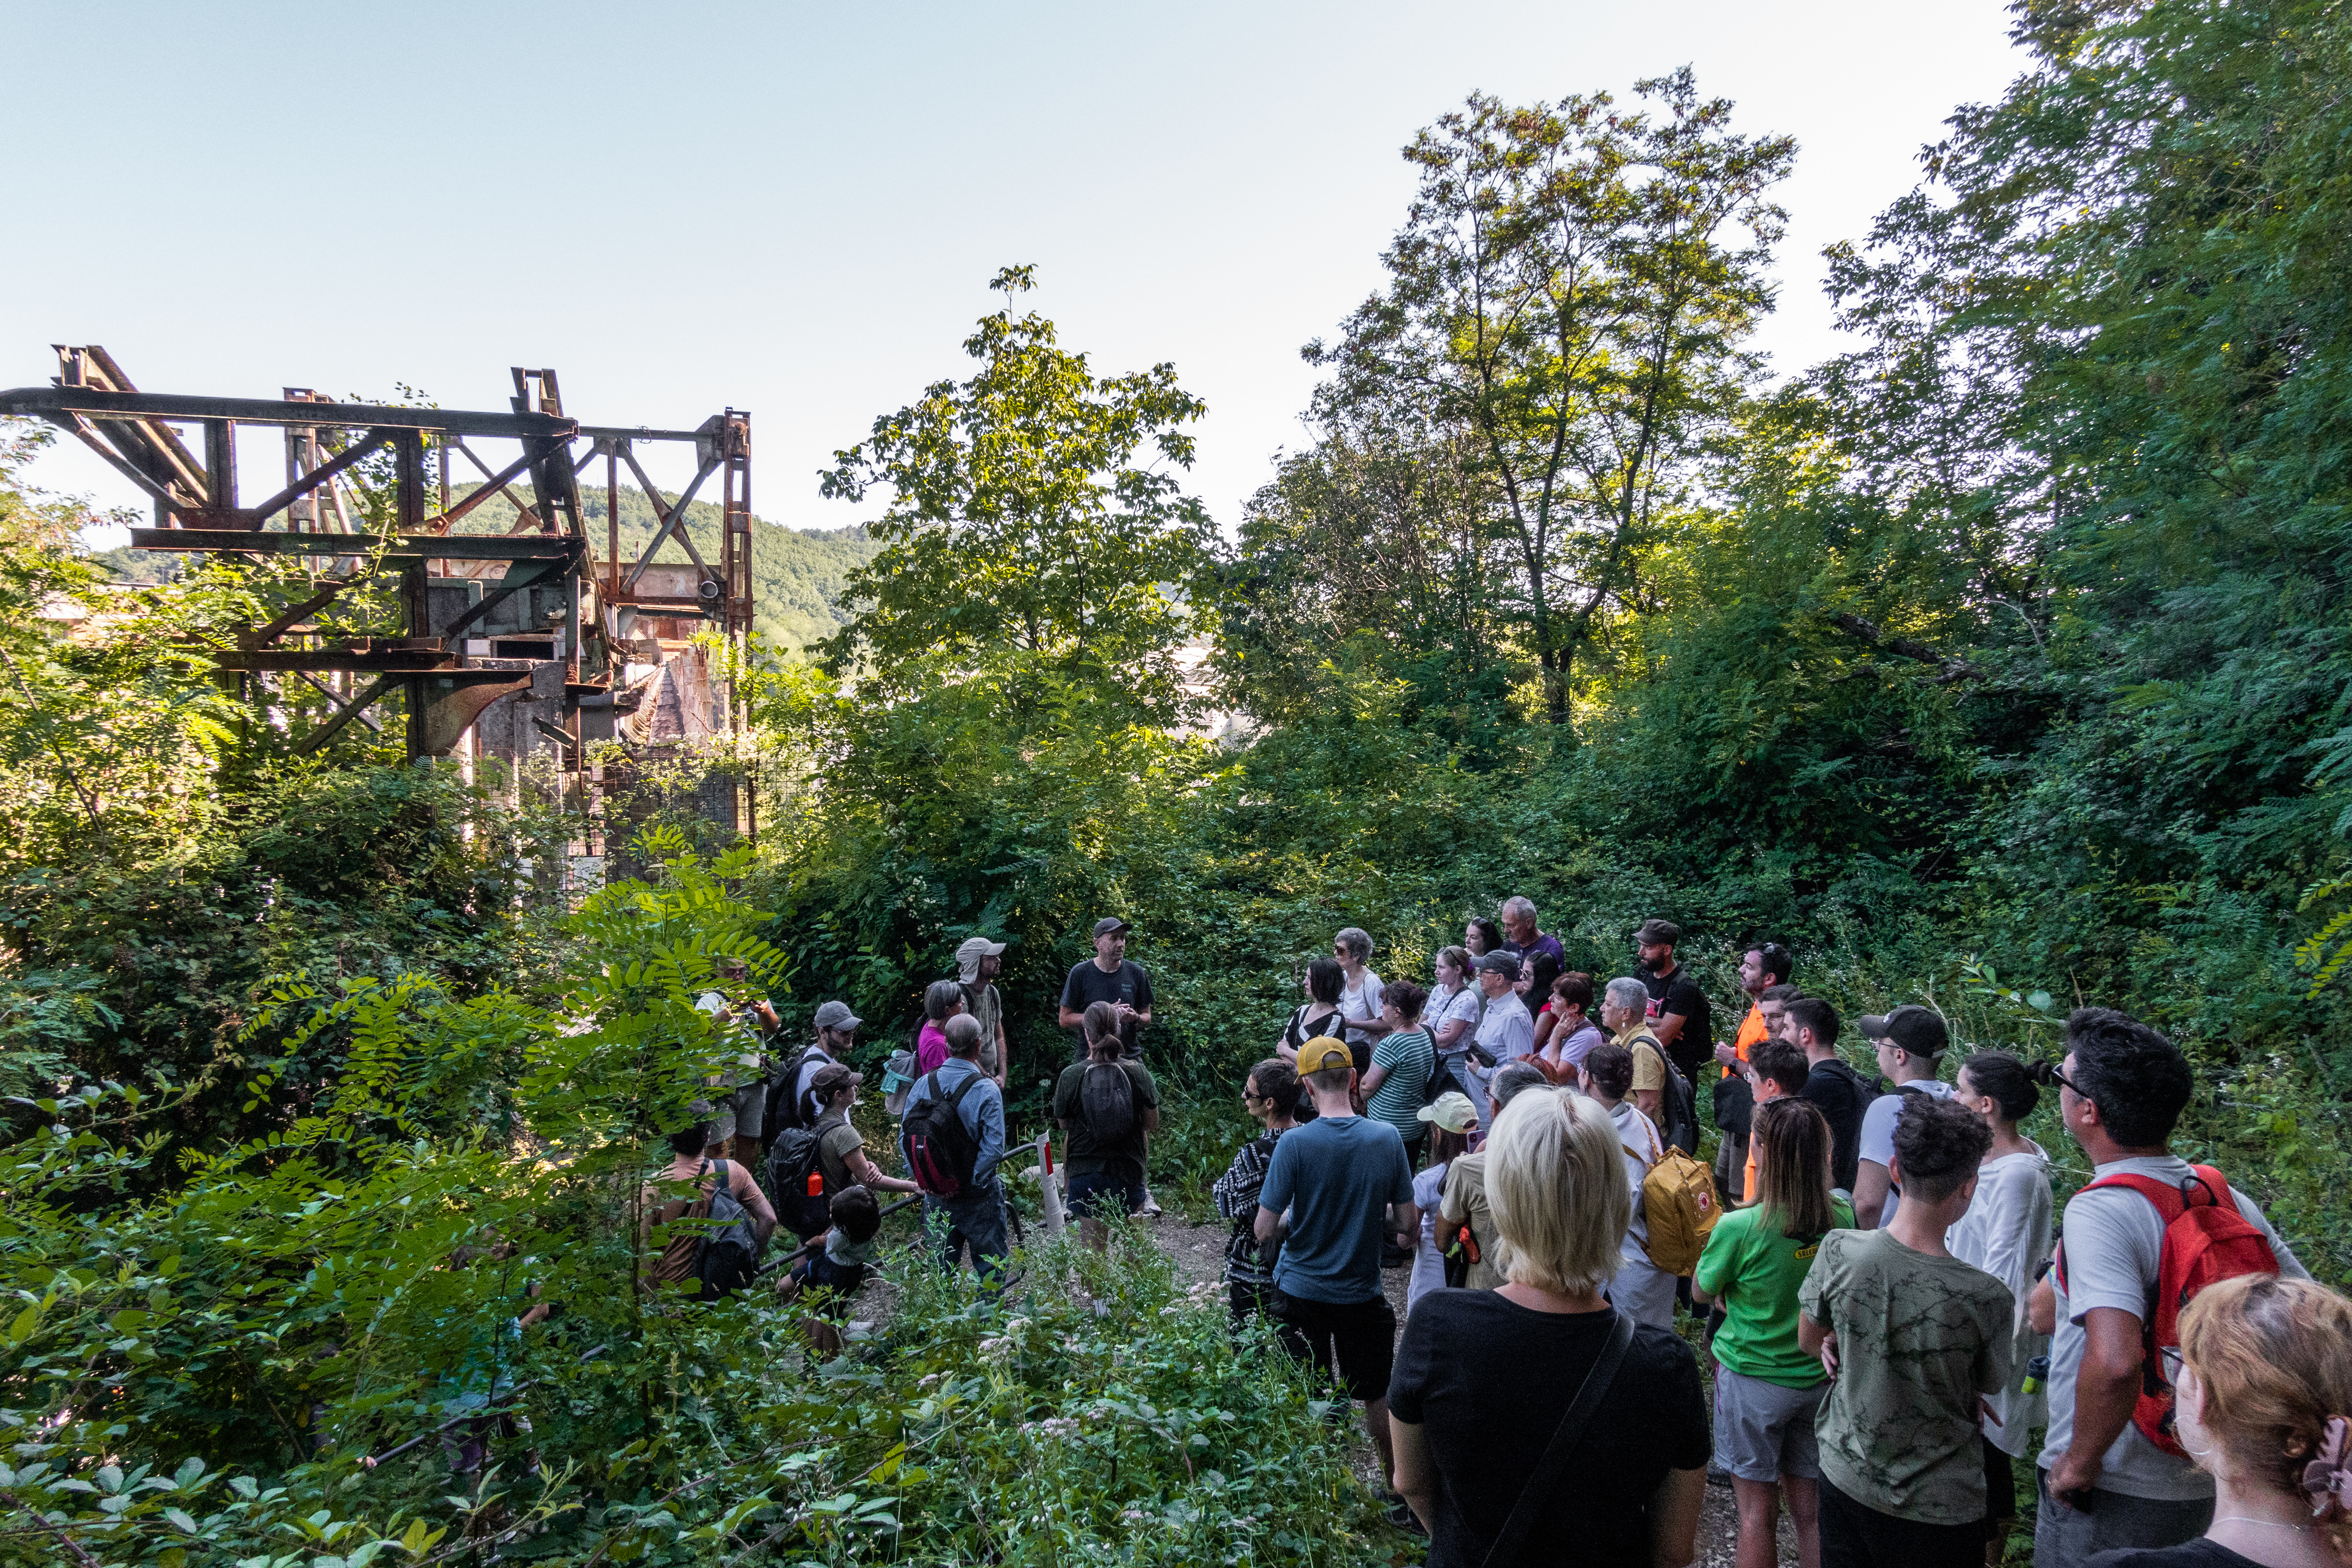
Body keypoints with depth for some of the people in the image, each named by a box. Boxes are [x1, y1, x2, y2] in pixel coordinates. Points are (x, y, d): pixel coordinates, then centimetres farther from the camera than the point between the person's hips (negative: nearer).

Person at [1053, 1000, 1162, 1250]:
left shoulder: (1070, 1077, -13)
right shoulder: (1137, 1073, -10)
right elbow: (1153, 1124, 0)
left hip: (1086, 1175, -1)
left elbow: (1063, 1124, 3)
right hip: (1129, 1171, 1)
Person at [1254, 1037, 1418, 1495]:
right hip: (1363, 1295, 3)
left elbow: (1265, 1230, -16)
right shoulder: (1387, 1138, -11)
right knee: (1376, 1396, 22)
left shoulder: (1295, 1144, -20)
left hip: (1301, 1293, -2)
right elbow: (1407, 1221, -4)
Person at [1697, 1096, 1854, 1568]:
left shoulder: (1739, 1228, -24)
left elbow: (1700, 1294, -7)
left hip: (1752, 1380, -4)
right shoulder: (1843, 1216, -9)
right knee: (1810, 1508, 18)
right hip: (1819, 1375, 4)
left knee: (1758, 1513, 10)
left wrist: (1710, 1230, 5)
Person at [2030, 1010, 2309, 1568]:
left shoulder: (2098, 1212, -26)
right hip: (2204, 1490, 7)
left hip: (2108, 1498, -7)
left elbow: (2116, 1362, -36)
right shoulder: (2228, 1200, -2)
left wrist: (2079, 1463, -21)